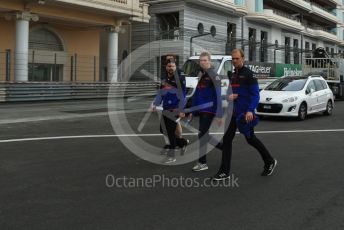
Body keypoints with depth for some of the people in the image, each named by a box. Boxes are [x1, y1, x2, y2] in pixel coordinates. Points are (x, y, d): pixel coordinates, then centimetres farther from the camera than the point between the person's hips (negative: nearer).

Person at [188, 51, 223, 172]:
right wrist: (192, 111, 16)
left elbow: (218, 96, -16)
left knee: (202, 134, -8)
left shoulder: (214, 76, -11)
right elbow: (196, 94, 17)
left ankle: (202, 162, 2)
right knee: (204, 135, 13)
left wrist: (219, 115, -20)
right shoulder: (201, 75, 14)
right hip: (201, 110, 8)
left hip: (209, 110, -8)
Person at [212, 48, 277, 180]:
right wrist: (231, 96, -2)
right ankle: (224, 172, 5)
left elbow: (255, 94, -16)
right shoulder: (234, 75, 12)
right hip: (235, 112, 7)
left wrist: (250, 110, -28)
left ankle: (270, 162, 28)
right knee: (227, 139, 1)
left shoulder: (248, 74, -11)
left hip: (246, 113, -7)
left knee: (250, 139, 5)